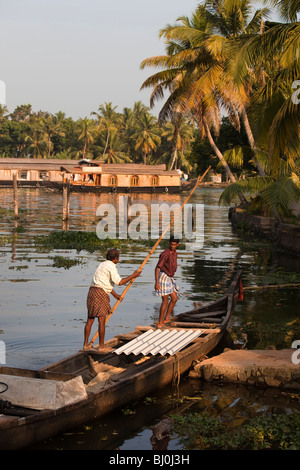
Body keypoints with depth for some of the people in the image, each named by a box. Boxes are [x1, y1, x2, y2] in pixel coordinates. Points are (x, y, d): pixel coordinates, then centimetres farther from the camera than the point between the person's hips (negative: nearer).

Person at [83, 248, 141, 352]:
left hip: (92, 290, 9)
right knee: (102, 321, -2)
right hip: (100, 293, -9)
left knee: (90, 320, 12)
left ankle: (86, 344, 16)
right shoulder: (111, 267, -8)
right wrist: (133, 276, -10)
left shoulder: (102, 264, 21)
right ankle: (101, 346, 3)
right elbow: (119, 282, -19)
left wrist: (115, 295, 30)